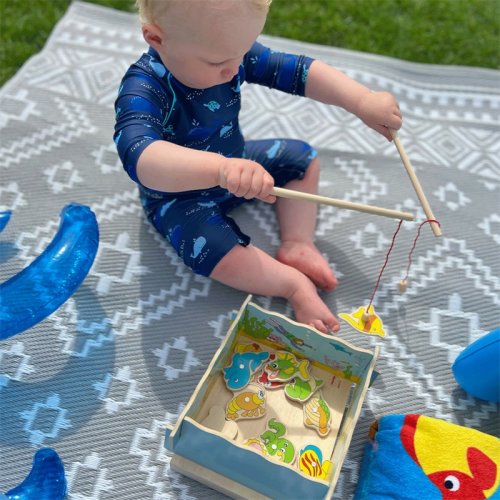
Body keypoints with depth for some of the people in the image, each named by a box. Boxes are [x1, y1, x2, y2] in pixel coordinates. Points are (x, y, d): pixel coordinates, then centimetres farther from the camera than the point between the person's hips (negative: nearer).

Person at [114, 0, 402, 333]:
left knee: (303, 157, 7)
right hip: (181, 196, -6)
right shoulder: (143, 90, -34)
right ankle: (294, 283, -13)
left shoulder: (230, 48, -15)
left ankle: (297, 244, -1)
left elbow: (297, 71, -13)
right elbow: (140, 158, -53)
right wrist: (221, 168, -68)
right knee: (213, 251, -33)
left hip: (233, 162, 7)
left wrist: (364, 101, -21)